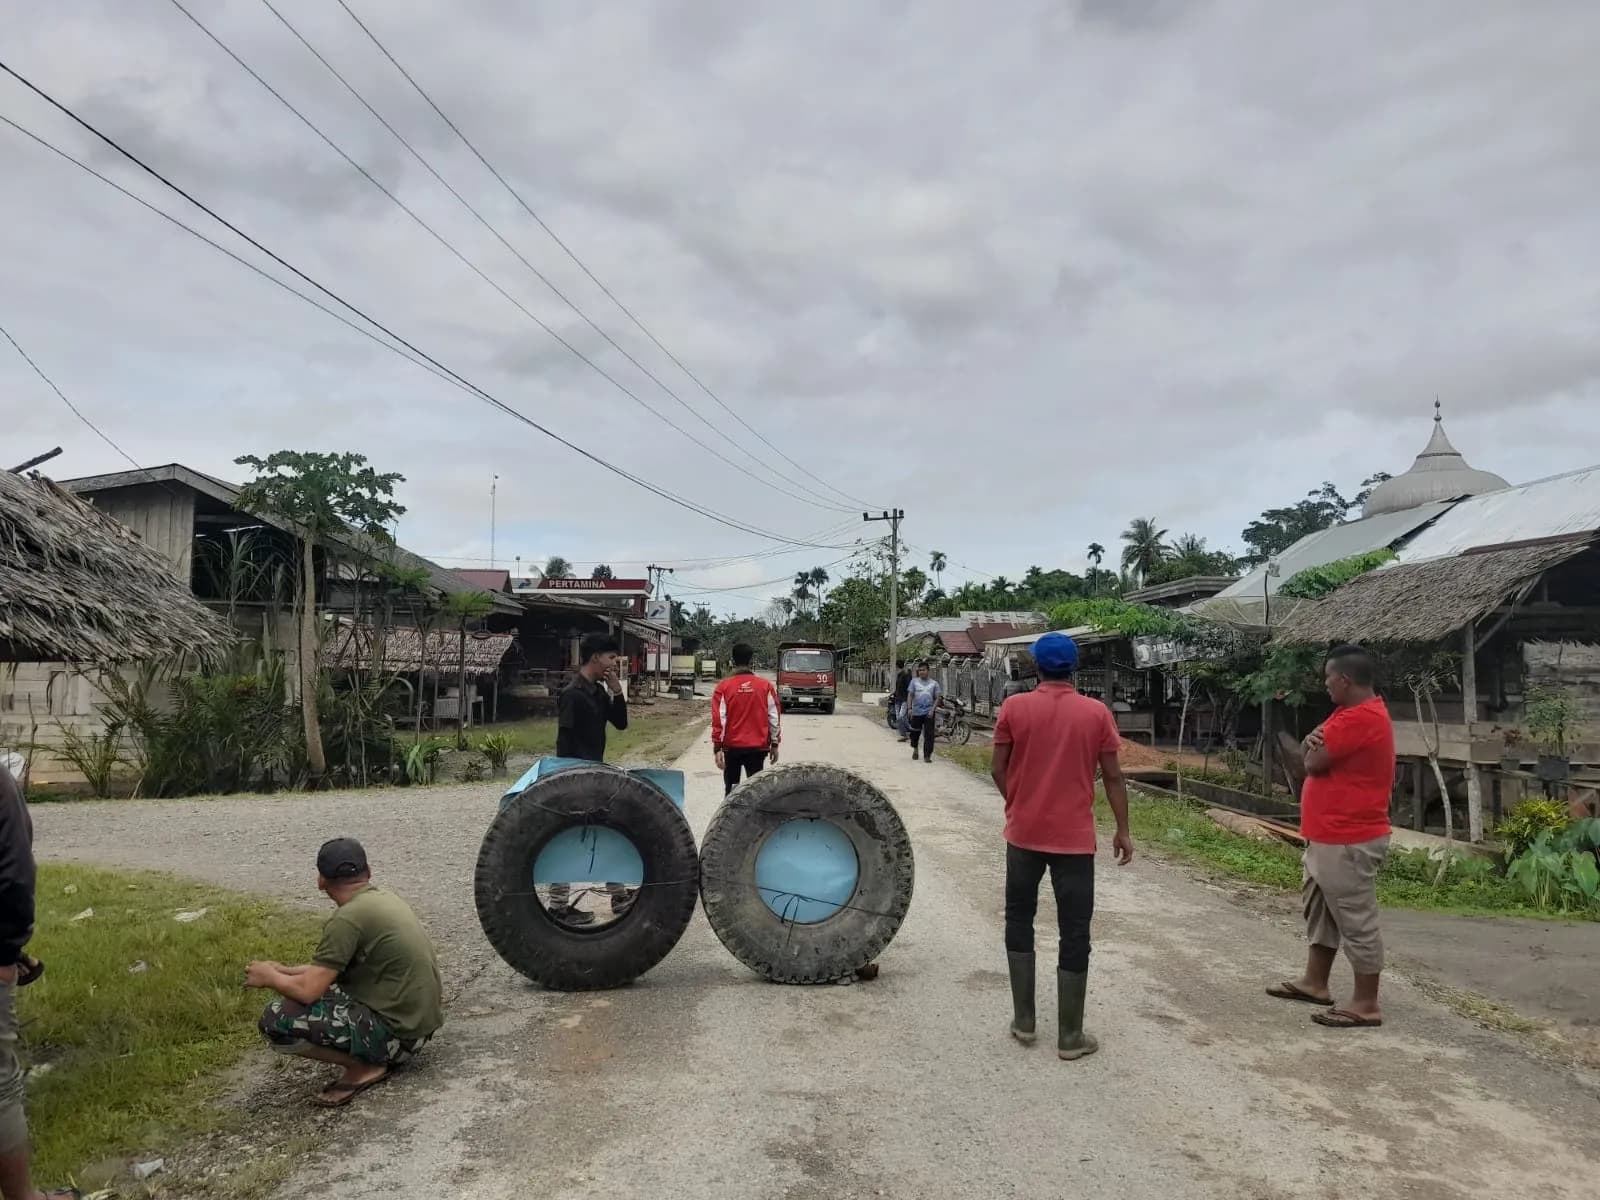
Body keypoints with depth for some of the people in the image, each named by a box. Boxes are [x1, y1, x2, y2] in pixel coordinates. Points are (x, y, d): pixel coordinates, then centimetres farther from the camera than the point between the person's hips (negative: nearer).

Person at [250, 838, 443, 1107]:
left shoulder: (348, 918, -18)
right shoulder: (384, 897, 9)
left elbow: (308, 991, -18)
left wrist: (269, 977, 1)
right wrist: (284, 971, 20)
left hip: (399, 1030, -9)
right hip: (422, 1019, 9)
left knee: (276, 1021, -14)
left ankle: (365, 1066, -5)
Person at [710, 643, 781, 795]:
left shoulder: (724, 687, -6)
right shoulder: (765, 686, -3)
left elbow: (718, 719, -10)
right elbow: (774, 718, -1)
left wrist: (717, 747, -6)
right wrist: (774, 744, 9)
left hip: (732, 746, 0)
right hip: (758, 747, 0)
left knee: (731, 787, 12)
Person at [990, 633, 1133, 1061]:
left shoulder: (1014, 708, -5)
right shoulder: (1097, 713, -5)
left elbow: (999, 769, -2)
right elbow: (1113, 776, -3)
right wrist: (1123, 830, 7)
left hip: (1024, 833, 1)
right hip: (1074, 838, -1)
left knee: (1019, 920, 17)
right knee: (1074, 933, 6)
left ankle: (1023, 1021, 19)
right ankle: (1070, 1036, 12)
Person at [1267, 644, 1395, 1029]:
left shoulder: (1361, 718, -22)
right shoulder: (1352, 713, 13)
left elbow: (1313, 763, -22)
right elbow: (1309, 755, 13)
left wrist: (1315, 747, -1)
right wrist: (1313, 741, -9)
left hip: (1349, 842, -11)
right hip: (1329, 837, 11)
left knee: (1356, 921, -1)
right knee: (1319, 910, 19)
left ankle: (1366, 1004, 7)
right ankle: (1315, 982, 30)